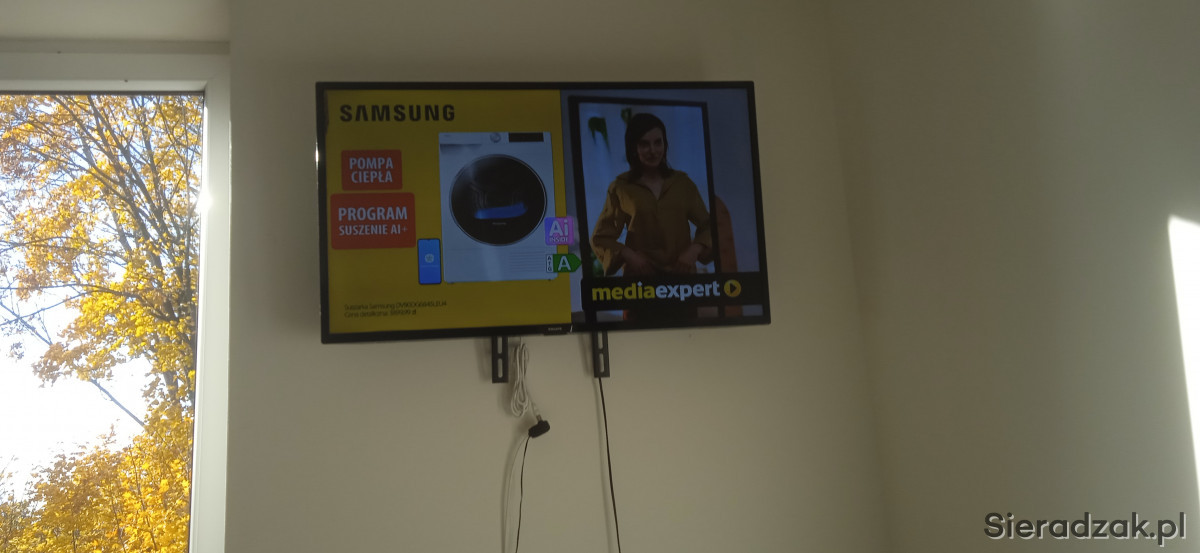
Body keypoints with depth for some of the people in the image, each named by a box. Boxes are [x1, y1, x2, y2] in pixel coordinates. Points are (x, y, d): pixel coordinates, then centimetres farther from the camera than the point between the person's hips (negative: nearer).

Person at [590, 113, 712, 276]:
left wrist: (694, 250, -6)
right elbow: (601, 238, 6)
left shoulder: (682, 182, 10)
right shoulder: (621, 188, 4)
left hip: (682, 273, 2)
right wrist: (629, 256, -10)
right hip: (640, 276, -2)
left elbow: (707, 224, 13)